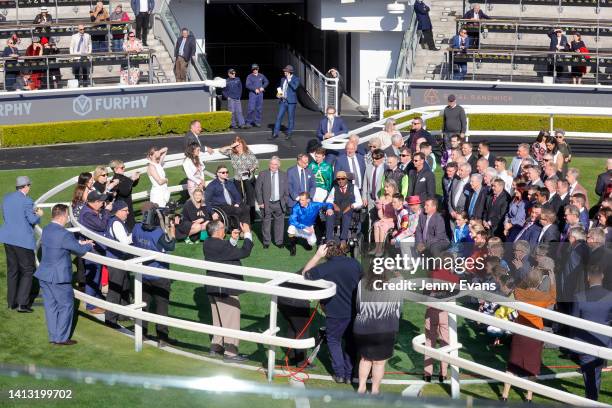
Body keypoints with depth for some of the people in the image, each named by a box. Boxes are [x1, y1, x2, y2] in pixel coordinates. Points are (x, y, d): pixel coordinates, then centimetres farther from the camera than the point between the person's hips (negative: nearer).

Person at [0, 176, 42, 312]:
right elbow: (32, 220, -15)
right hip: (23, 240, -7)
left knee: (12, 270, 15)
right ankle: (22, 303, -3)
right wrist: (39, 214, 7)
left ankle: (11, 302, 20)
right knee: (28, 270, 3)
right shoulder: (26, 201, -16)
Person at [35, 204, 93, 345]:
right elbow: (79, 251, -12)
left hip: (44, 275, 8)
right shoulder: (64, 235, -22)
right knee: (66, 305, 4)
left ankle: (53, 336, 21)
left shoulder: (46, 230, 5)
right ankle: (61, 338, 7)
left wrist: (79, 243, 16)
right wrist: (88, 246, 9)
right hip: (58, 277, -8)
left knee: (50, 305, 14)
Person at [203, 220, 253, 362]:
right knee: (231, 319, -1)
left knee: (219, 318, 21)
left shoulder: (208, 244, 3)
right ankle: (230, 352, 2)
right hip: (226, 290, -10)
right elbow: (244, 252, -24)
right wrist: (247, 233, -14)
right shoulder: (220, 246, -26)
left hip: (214, 288, 10)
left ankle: (216, 346, 30)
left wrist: (233, 239, 3)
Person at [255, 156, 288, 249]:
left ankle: (279, 241, 17)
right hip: (267, 204, -1)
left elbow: (287, 190, 8)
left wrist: (285, 201, 1)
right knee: (266, 223, 4)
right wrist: (260, 202, -5)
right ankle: (266, 242, 16)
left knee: (279, 222, 6)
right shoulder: (263, 174, -2)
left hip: (279, 204, 1)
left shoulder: (283, 175, 5)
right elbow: (258, 189, -1)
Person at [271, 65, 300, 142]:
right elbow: (280, 87, 26)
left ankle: (289, 134, 11)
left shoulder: (296, 79, -2)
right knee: (279, 117, 0)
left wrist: (289, 80, -14)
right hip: (283, 101, 5)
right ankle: (275, 133, 3)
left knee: (290, 118, 2)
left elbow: (295, 87, -19)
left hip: (291, 101, -5)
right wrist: (279, 92, 5)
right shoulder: (283, 79, 14)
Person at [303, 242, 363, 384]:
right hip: (355, 312, 4)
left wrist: (317, 256, -5)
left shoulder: (326, 268, -15)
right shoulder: (354, 263, -2)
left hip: (336, 314, -4)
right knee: (351, 342, 19)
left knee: (333, 341, 17)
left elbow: (305, 273, -3)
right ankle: (350, 374, 22)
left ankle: (339, 373, 13)